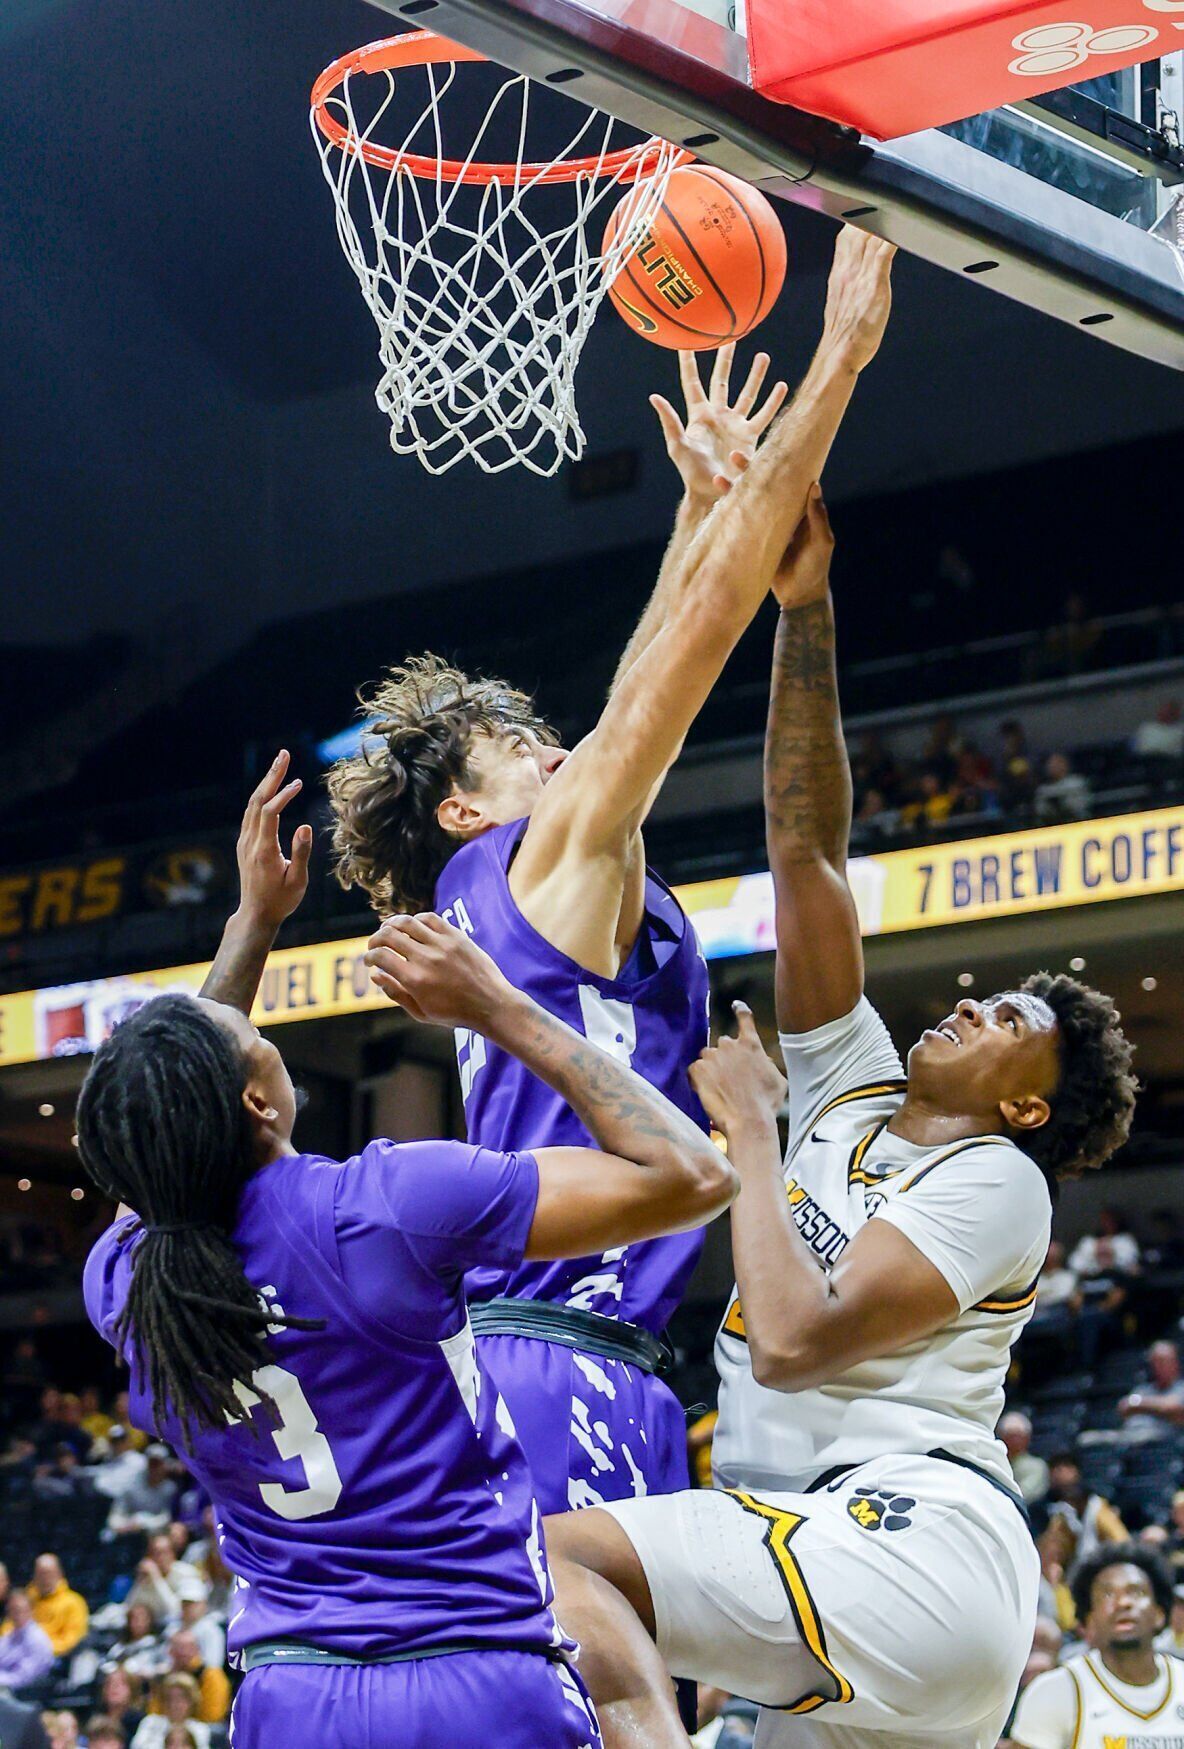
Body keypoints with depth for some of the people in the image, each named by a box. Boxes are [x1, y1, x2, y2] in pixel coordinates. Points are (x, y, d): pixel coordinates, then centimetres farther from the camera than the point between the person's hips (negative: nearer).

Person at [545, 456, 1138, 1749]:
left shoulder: (994, 1183, 0)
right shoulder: (854, 1090, 21)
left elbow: (793, 1340, -15)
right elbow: (804, 847, 17)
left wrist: (747, 1132, -3)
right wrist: (802, 618, 16)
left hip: (913, 1535, -9)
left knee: (556, 1560, -27)